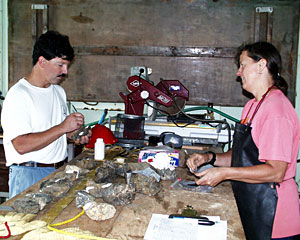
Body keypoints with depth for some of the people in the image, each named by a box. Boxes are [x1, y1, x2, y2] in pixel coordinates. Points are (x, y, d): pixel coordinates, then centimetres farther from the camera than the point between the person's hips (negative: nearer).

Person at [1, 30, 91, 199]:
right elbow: (21, 145, -22)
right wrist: (62, 128, -20)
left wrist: (75, 135, 3)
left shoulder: (59, 91, 13)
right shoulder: (18, 95, -13)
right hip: (29, 174, -6)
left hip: (59, 171, 7)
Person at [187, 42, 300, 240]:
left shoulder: (276, 108, -20)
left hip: (270, 211, -9)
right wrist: (210, 157, 3)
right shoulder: (253, 105, 12)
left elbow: (276, 171, -24)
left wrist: (225, 173, -23)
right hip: (250, 202, 9)